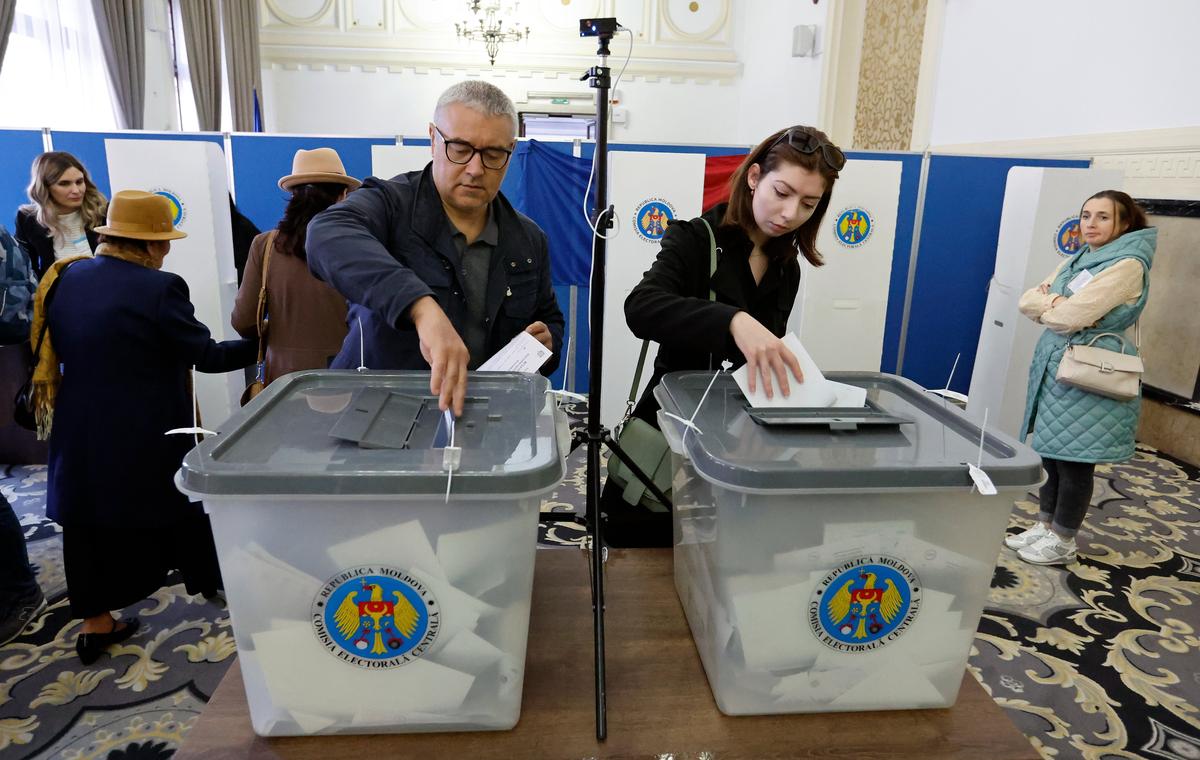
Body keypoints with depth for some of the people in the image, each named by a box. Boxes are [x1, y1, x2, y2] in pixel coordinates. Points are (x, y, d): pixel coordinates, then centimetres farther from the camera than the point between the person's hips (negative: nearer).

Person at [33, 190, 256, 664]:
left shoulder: (63, 277, 3)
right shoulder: (157, 287, -19)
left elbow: (53, 347, 16)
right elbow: (207, 356, -15)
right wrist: (259, 346, -3)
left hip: (80, 429, 6)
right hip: (144, 435, -6)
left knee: (91, 520, 15)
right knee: (181, 512, 13)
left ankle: (94, 624, 27)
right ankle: (217, 588, 31)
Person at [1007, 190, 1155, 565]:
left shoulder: (1127, 266, -12)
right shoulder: (1075, 262, 14)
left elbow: (1069, 317, -21)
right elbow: (1025, 301, 7)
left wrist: (1045, 303, -1)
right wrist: (1056, 301, -12)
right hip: (1053, 366, 8)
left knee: (1074, 460, 1)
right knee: (1050, 453, 13)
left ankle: (1063, 542, 13)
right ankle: (1045, 527, 26)